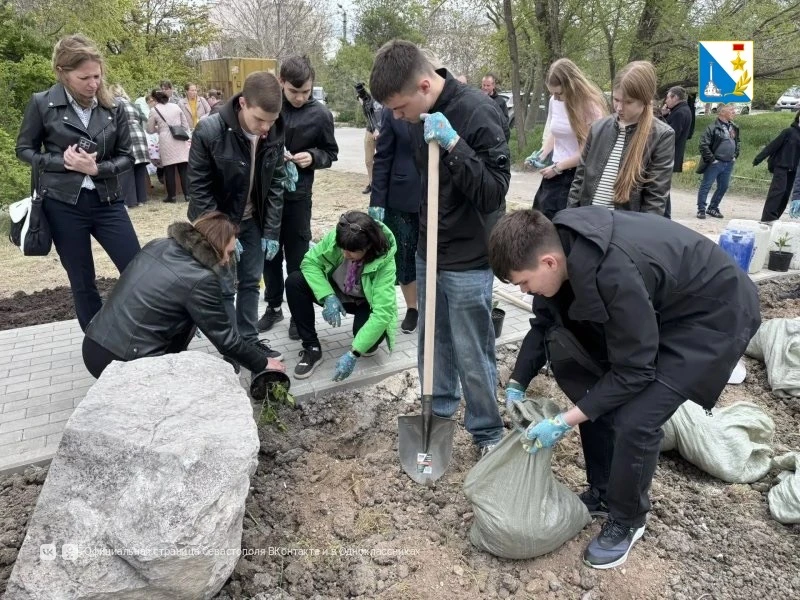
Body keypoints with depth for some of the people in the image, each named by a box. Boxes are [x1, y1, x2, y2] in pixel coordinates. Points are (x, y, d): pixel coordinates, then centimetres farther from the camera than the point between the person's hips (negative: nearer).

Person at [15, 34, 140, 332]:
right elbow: (24, 150, 5)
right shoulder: (42, 103, -4)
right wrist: (61, 162, -13)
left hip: (107, 201, 2)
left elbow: (126, 157, 4)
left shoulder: (112, 107, 0)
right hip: (62, 205, -1)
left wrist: (97, 168, -15)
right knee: (82, 283, 7)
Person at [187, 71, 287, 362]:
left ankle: (249, 340, 25)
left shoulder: (275, 133, -11)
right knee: (224, 289, 0)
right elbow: (199, 188, -18)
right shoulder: (209, 131, -24)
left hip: (252, 220, 4)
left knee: (250, 282, 11)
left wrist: (272, 230, -5)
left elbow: (276, 183, -2)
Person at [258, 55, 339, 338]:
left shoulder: (321, 114, -6)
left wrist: (313, 157, -15)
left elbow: (331, 152, 5)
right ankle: (273, 306, 30)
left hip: (298, 194, -1)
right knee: (269, 252, 13)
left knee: (297, 256, 7)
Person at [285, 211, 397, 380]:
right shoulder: (335, 237, -27)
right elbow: (310, 262, -15)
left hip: (365, 303, -4)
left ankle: (367, 343, 5)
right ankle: (312, 348, -12)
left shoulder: (385, 262, -34)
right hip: (335, 293, 4)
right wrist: (328, 297, -32)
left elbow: (383, 312, -37)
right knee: (294, 281, -22)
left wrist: (353, 353, -43)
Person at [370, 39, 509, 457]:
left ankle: (488, 433, 23)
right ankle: (439, 412, 39)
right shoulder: (419, 116, 2)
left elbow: (494, 192, -22)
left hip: (468, 259, -7)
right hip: (427, 250, 7)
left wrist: (454, 144, -32)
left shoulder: (478, 112, -20)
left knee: (472, 354, 3)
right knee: (431, 343, 18)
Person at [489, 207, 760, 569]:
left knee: (634, 420, -19)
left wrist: (565, 421, -23)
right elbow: (544, 322, 2)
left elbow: (632, 372, -27)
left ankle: (626, 521, 11)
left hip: (713, 317, -8)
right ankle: (602, 493, 19)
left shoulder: (615, 274, -39)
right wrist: (517, 382, -2)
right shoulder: (561, 243, -14)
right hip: (657, 304, 9)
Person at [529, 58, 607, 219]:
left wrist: (558, 167, -12)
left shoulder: (591, 106, -13)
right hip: (554, 173, 6)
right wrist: (540, 156, 2)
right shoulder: (554, 101, 4)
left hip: (579, 176, -6)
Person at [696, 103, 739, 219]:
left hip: (729, 164, 7)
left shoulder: (734, 127, 9)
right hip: (715, 163, -7)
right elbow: (703, 145, -18)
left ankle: (713, 208, 24)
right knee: (706, 186, -1)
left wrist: (735, 155, 13)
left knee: (723, 187, 12)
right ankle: (701, 209, 7)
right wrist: (711, 159, -16)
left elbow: (738, 141, 25)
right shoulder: (713, 127, -14)